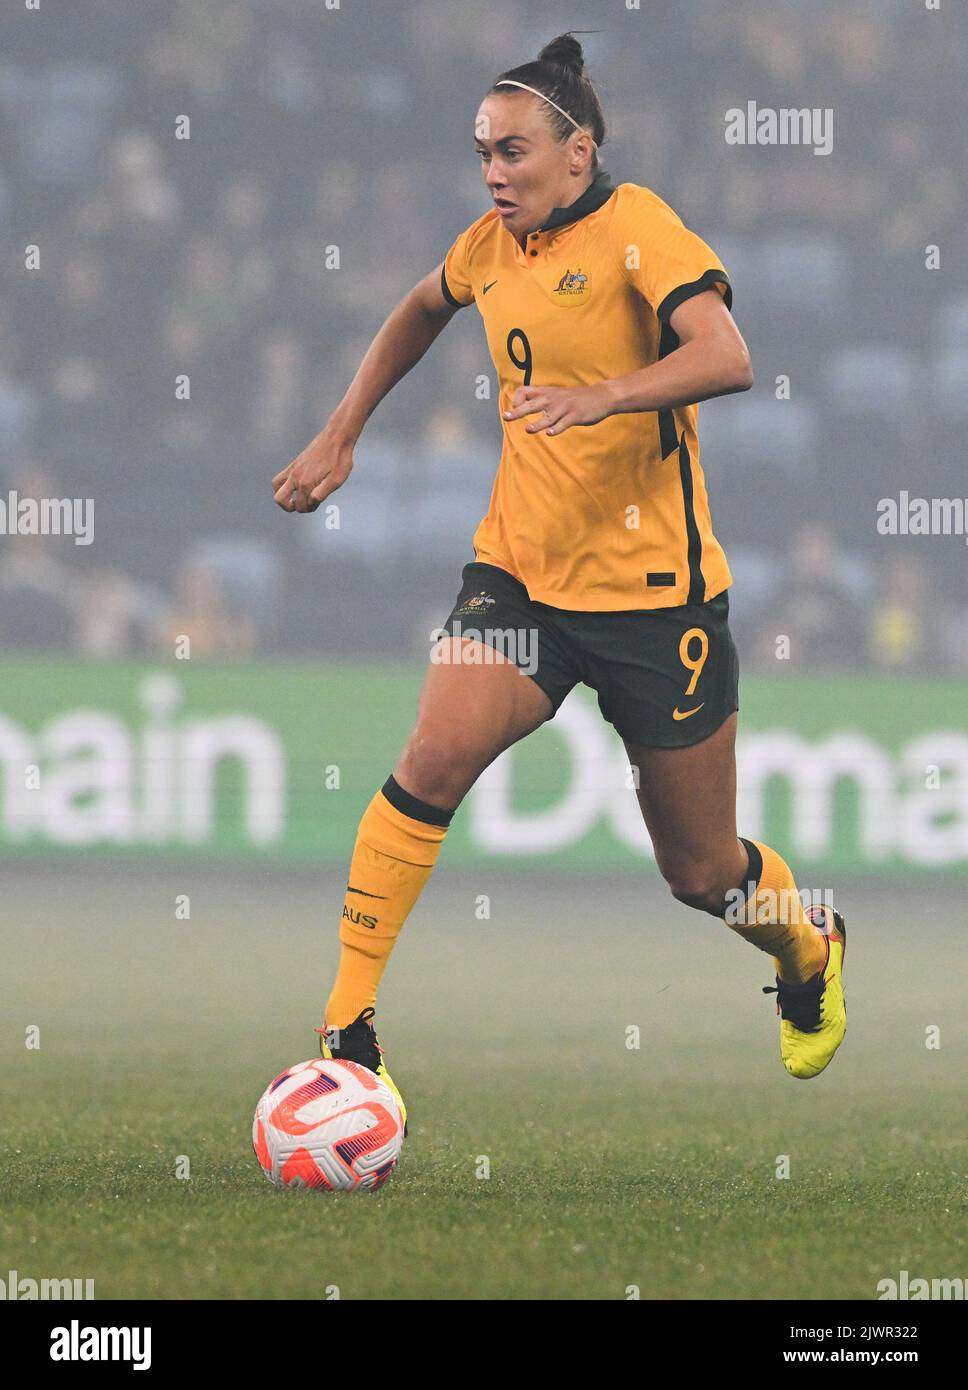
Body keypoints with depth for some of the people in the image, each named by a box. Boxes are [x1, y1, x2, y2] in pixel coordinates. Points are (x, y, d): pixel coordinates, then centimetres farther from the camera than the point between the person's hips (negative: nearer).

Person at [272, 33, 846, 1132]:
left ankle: (809, 953, 42)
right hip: (520, 567, 5)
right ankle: (348, 1028, -18)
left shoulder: (635, 226, -13)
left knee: (702, 873, 7)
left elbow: (724, 358, -28)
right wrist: (341, 437, 25)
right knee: (436, 757, -22)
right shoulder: (492, 246, 7)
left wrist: (602, 395, -42)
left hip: (655, 588, -5)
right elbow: (421, 310, 30)